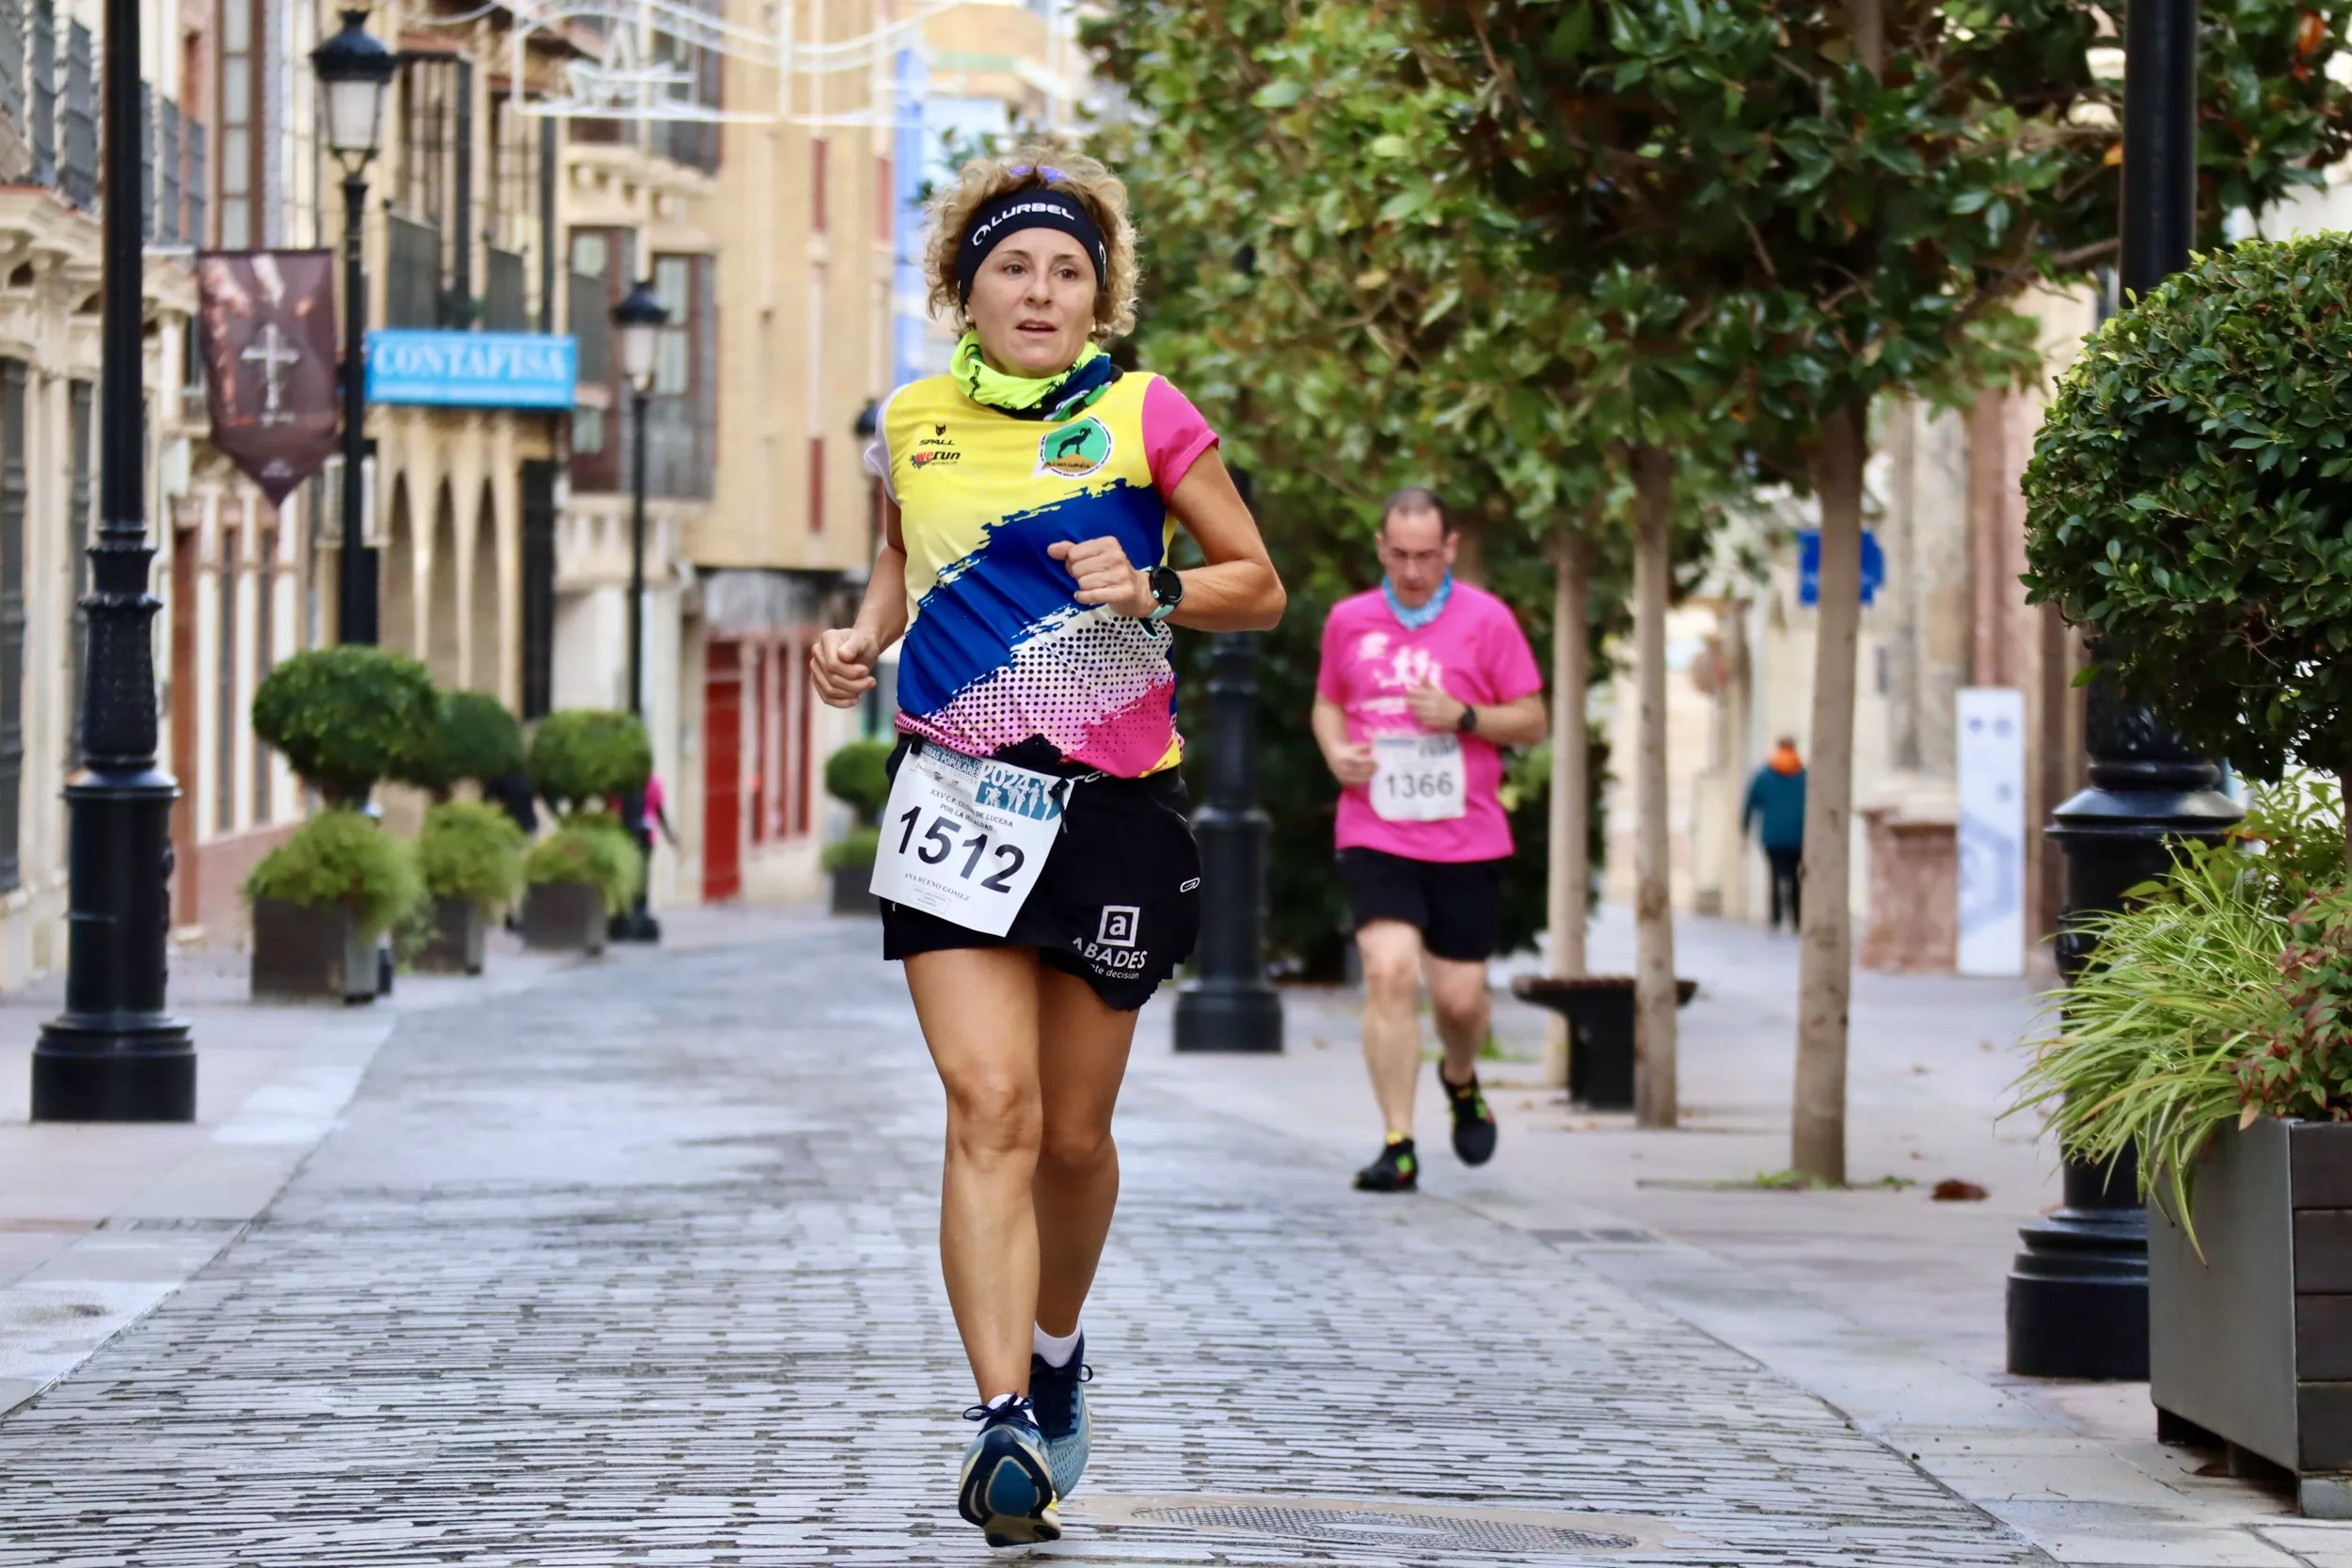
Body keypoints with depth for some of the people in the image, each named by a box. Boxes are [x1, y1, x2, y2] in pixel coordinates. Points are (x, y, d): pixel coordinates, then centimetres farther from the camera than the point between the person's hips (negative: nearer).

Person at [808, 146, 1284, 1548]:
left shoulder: (1145, 417, 0)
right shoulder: (914, 427, 8)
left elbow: (1260, 590, 4)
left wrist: (1151, 594, -14)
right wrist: (865, 637, 7)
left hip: (1114, 803, 0)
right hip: (958, 799, 0)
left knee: (1073, 1132, 9)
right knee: (989, 1108, -15)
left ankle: (1057, 1353, 38)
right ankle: (1005, 1426, -21)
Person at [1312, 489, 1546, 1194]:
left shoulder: (1486, 619, -1)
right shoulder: (1348, 621, 6)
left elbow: (1533, 721, 2)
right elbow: (1327, 702, 21)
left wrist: (1462, 716, -15)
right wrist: (1335, 750, -1)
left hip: (1466, 840, 0)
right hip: (1375, 838, 0)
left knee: (1459, 995, 3)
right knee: (1389, 973, -18)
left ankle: (1461, 1081, 40)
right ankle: (1398, 1148, -13)